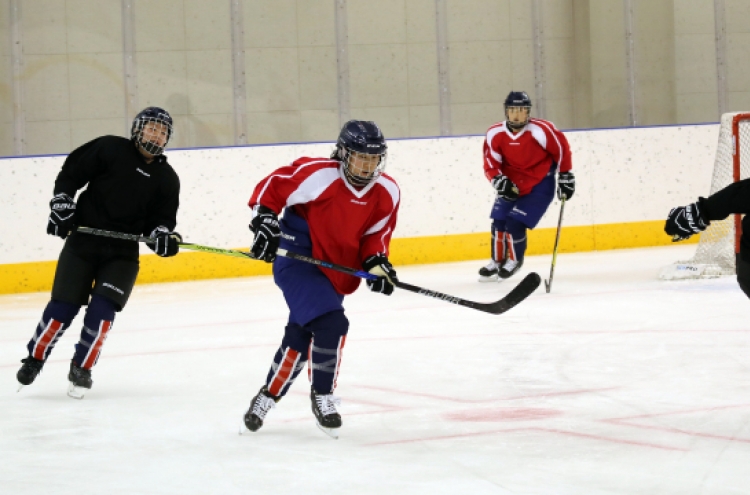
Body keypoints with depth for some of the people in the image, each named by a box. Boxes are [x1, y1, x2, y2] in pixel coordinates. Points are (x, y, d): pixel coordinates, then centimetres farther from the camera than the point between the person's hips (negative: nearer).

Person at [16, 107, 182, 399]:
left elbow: (162, 218, 5)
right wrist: (62, 204, -11)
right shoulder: (109, 150, -5)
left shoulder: (166, 178, 5)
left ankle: (81, 369, 5)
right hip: (82, 242, -2)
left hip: (122, 253, 2)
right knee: (63, 308, -3)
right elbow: (70, 174, -1)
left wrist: (162, 234, -15)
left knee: (102, 310, -11)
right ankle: (34, 359, 17)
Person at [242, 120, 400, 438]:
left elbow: (376, 234, 5)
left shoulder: (387, 193, -6)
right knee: (330, 324, -22)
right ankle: (322, 396, -3)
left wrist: (376, 263, -11)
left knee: (299, 336, 16)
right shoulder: (318, 175, -23)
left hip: (335, 272, 7)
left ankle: (269, 396, 36)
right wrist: (265, 220, -26)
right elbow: (271, 187, -15)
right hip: (296, 261, -7)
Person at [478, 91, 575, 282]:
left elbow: (561, 149, -7)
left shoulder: (541, 130, -22)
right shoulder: (495, 134, -12)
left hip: (539, 185, -4)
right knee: (498, 221, 1)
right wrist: (499, 180, -25)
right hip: (512, 184, 5)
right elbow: (490, 165, -5)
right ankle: (497, 261, 26)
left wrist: (565, 176, 0)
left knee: (514, 224, -13)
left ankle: (515, 260, 15)